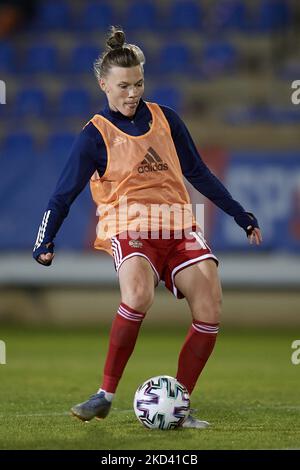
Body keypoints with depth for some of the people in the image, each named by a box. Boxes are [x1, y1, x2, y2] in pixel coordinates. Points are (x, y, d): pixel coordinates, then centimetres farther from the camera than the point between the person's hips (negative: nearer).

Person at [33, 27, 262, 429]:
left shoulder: (165, 119, 12)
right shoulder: (96, 135, 1)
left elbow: (198, 173, 21)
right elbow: (63, 195, 1)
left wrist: (241, 215, 20)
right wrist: (45, 243, -13)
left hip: (179, 226, 4)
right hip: (130, 227, -4)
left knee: (209, 312, -16)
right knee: (138, 294, -35)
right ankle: (106, 395, -22)